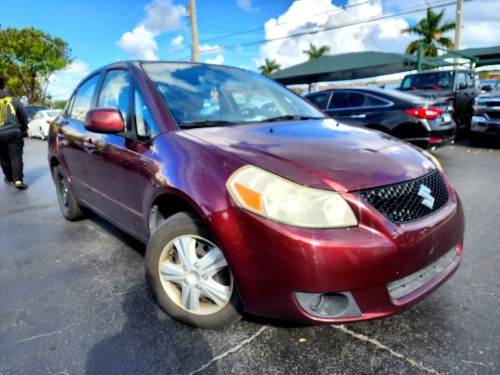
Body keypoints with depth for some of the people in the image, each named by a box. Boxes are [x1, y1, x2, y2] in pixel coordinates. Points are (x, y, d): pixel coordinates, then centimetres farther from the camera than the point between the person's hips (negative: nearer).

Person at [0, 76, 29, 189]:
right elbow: (24, 117, 6)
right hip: (13, 133, -2)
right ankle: (18, 180, -16)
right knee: (16, 157, -5)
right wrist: (23, 128, 22)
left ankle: (9, 178, 27)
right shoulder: (14, 100, 2)